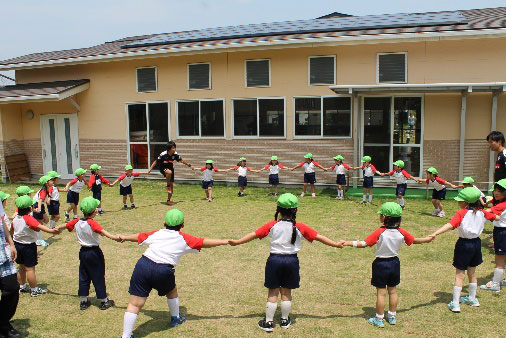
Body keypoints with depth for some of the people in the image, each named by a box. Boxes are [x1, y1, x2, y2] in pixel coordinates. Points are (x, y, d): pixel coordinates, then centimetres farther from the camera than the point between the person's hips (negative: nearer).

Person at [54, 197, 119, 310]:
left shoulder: (77, 222, -2)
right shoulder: (92, 223, -22)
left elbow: (65, 225, 15)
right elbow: (103, 232, -39)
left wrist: (57, 228, 35)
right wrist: (114, 237, -51)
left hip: (83, 252, 6)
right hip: (94, 252, -6)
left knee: (83, 276, 16)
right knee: (98, 277, 5)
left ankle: (83, 301, 23)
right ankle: (104, 301, 15)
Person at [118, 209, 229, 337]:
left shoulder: (156, 234, 21)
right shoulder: (184, 239, 13)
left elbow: (139, 236, 34)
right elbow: (205, 242, 12)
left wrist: (124, 237, 52)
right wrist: (224, 242, 20)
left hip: (143, 265, 2)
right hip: (163, 271, -1)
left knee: (135, 304, 2)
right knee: (172, 291, 29)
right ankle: (176, 318, 47)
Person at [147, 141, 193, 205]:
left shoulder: (175, 154, -14)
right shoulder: (163, 154, -26)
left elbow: (181, 160, 2)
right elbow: (156, 162, -19)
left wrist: (189, 165, 6)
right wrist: (150, 169, -24)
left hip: (170, 168, 5)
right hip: (163, 168, -5)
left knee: (172, 185, 2)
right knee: (169, 172, -40)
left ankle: (168, 200, 17)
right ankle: (168, 186, -17)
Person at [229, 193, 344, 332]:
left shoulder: (272, 225, -7)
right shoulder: (300, 228, -7)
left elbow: (254, 235, -5)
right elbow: (318, 237, -3)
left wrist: (237, 242, 4)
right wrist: (336, 244, 6)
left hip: (274, 259, 0)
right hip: (292, 261, 1)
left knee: (273, 292, 9)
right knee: (286, 292, 15)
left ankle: (268, 322, 16)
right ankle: (285, 321, 28)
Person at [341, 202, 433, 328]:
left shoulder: (380, 233, -22)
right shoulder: (401, 232, -8)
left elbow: (364, 244, -26)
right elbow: (414, 240, 7)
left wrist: (348, 243, -21)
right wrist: (426, 239, 26)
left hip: (381, 264, -5)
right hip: (394, 263, 5)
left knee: (381, 292, 4)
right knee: (392, 291, 18)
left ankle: (379, 319, 14)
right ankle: (392, 317, 30)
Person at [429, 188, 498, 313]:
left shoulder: (462, 213, -18)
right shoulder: (481, 213, -1)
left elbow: (450, 225, -34)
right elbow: (497, 217, 15)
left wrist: (435, 233, -43)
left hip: (464, 244, -6)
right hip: (476, 243, 6)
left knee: (459, 274, 0)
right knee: (472, 273, 22)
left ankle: (455, 303, 0)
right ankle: (472, 299, 35)